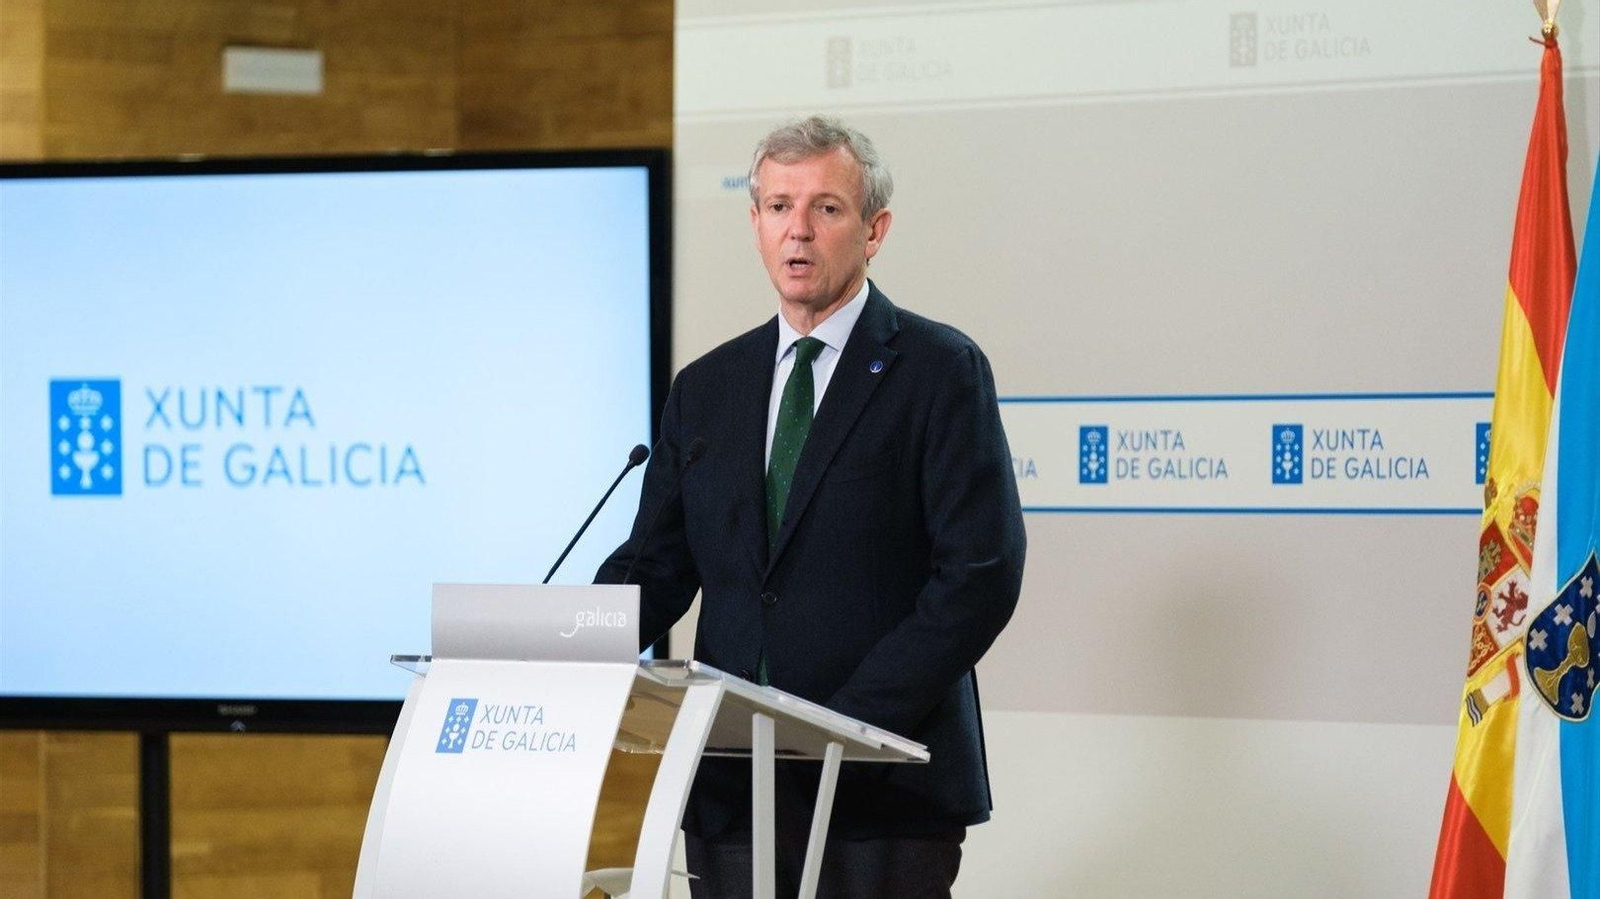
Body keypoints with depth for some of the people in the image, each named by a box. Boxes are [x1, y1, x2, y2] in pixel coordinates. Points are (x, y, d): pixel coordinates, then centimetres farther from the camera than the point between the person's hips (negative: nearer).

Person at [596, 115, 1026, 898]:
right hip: (733, 788, 4)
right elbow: (655, 564, 12)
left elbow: (982, 571, -9)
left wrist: (854, 718, -17)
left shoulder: (940, 371, -1)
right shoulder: (707, 388, 15)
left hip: (881, 789, -4)